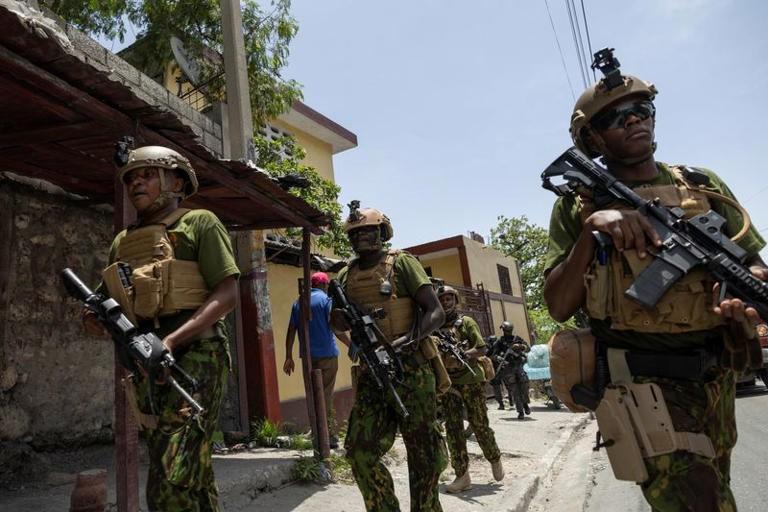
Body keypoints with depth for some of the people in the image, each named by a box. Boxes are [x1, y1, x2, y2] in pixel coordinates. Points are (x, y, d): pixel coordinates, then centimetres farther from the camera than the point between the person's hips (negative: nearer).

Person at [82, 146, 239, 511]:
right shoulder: (122, 242, 17)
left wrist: (172, 341, -19)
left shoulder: (199, 223, -1)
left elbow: (227, 294, -10)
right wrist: (94, 318, -2)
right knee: (193, 476, 15)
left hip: (193, 361, -6)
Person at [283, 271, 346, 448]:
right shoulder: (325, 299, -4)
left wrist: (289, 357, 14)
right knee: (326, 396, -2)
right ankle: (328, 437, -1)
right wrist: (351, 344, -8)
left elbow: (291, 331, 11)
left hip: (308, 356, 5)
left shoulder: (298, 303, 13)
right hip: (327, 354, -5)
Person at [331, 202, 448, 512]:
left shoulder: (401, 263, -1)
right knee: (360, 451, -4)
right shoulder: (346, 275, 12)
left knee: (423, 455, 6)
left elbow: (436, 312, -6)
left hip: (412, 371, -4)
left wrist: (411, 339, -23)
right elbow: (337, 323, 19)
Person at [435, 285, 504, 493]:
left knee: (480, 425, 5)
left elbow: (482, 349, -3)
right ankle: (462, 476, 7)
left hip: (471, 379, -2)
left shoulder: (467, 322, 3)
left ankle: (495, 460, 30)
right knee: (453, 429, 1)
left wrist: (466, 353, -20)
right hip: (447, 382, 2)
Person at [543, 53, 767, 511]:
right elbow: (559, 307, -10)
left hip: (716, 381, 5)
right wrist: (591, 229, -23)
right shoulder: (577, 206, -4)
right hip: (641, 384, -5)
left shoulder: (704, 186, 6)